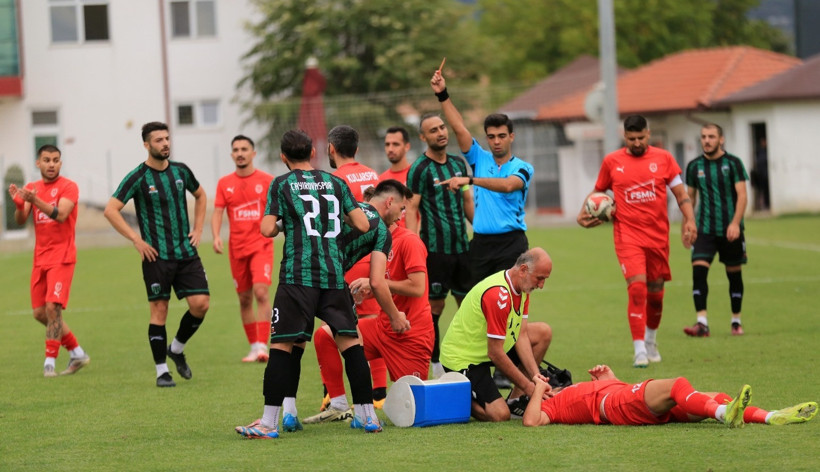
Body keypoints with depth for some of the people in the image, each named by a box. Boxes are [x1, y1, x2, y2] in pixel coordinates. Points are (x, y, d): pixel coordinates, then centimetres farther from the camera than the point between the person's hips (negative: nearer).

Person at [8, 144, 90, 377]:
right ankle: (77, 353, 19)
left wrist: (35, 200, -34)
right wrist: (18, 203, -19)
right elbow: (20, 220, 2)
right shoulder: (31, 188, 12)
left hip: (61, 257, -7)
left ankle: (50, 362, -11)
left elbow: (61, 215, -22)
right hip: (40, 259, 7)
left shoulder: (68, 187, -6)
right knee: (40, 313, 6)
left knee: (53, 307, -17)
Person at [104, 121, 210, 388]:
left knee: (201, 303, -6)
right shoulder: (138, 177, -7)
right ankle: (161, 372, 6)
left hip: (186, 252, 4)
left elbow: (200, 196, 27)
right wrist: (136, 240, -12)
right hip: (156, 256, -4)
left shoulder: (180, 171, 7)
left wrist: (198, 229, 14)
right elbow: (111, 210, -9)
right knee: (159, 310, -3)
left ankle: (177, 349, 19)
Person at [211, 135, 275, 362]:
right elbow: (217, 213, 1)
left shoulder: (267, 180, 0)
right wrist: (216, 236, -15)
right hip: (237, 248, 3)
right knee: (244, 299, 7)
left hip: (261, 245, -3)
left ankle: (263, 345, -20)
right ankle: (254, 348, 18)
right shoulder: (225, 183, 6)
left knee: (261, 292, -18)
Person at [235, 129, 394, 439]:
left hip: (297, 276, -3)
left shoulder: (281, 184, 5)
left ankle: (269, 422, -7)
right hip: (334, 274, 3)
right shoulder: (336, 183, 14)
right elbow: (363, 225, 9)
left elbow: (267, 229, -4)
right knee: (350, 341, 9)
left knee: (282, 345, -2)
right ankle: (367, 416, 9)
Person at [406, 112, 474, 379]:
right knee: (435, 306, -3)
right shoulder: (419, 169, -7)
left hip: (462, 245, 6)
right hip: (435, 247, -6)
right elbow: (411, 209, -11)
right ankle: (435, 364, 3)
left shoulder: (458, 163, 13)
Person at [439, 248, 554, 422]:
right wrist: (528, 386, -21)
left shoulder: (522, 288, 1)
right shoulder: (498, 295, -30)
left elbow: (521, 335, 1)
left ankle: (516, 400, 8)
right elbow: (495, 354, -27)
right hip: (463, 360, -10)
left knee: (543, 332, 6)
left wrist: (535, 375, -11)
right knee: (500, 414, -22)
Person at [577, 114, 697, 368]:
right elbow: (597, 191, 18)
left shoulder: (663, 159, 4)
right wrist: (583, 214, 3)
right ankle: (639, 350, -16)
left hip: (658, 235, 2)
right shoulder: (612, 162, 4)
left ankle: (651, 340, 37)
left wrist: (690, 219, -8)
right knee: (637, 287, -18)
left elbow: (681, 193, 5)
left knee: (655, 291, 11)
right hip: (628, 235, -2)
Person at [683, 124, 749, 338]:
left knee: (734, 274, 7)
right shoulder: (695, 166, 6)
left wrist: (735, 223, -19)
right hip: (704, 229, 1)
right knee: (698, 270, -15)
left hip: (730, 230, -1)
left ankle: (736, 322, 21)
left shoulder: (733, 163, -2)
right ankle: (702, 323, -19)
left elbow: (741, 195, -7)